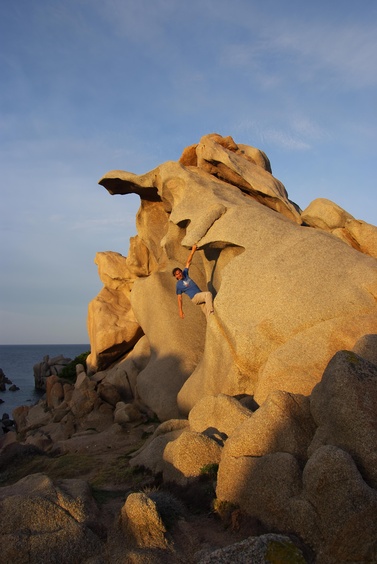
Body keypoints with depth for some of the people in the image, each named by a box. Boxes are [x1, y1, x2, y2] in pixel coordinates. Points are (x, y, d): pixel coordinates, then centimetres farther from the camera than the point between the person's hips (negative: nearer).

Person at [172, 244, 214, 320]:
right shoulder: (178, 285, 2)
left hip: (201, 296, 6)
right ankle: (211, 312, -37)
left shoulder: (185, 274, 16)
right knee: (208, 294, -32)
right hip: (195, 297, -6)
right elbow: (179, 298, 3)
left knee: (207, 313, -4)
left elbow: (188, 262, 16)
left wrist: (193, 251, 11)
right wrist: (180, 310, 0)